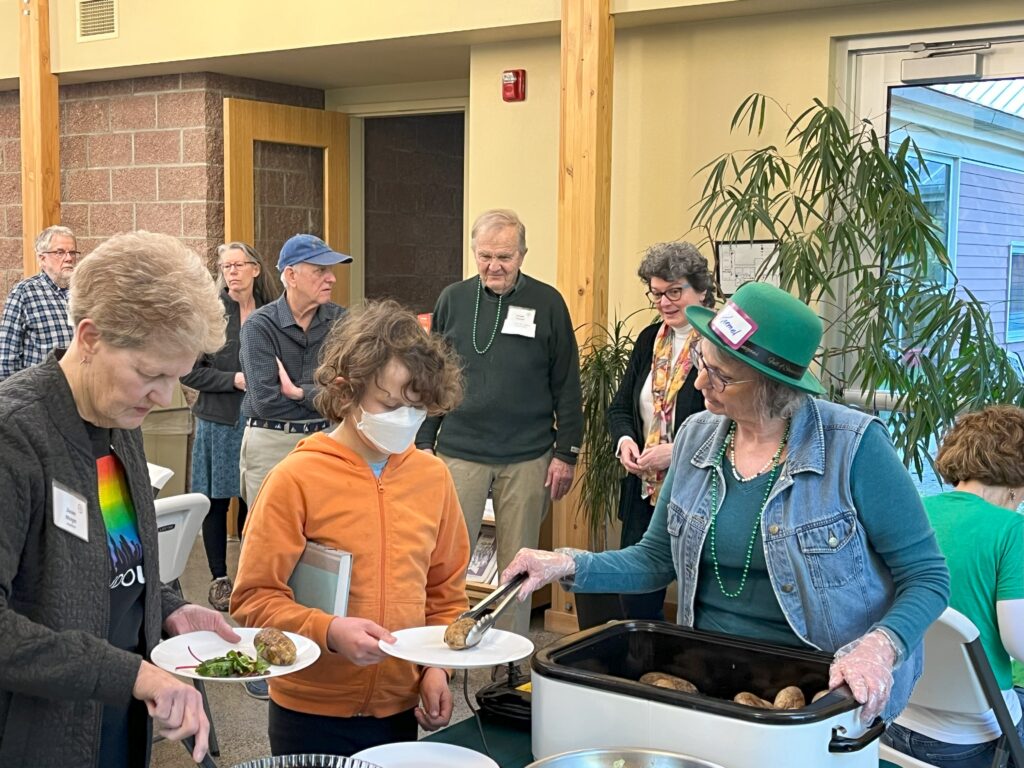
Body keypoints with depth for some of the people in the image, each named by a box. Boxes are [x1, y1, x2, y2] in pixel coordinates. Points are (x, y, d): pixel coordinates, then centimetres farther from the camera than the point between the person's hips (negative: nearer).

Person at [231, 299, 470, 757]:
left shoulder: (432, 476, 1)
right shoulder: (296, 479, -12)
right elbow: (254, 599, -11)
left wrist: (437, 665, -3)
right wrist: (329, 631, -25)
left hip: (400, 709, 4)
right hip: (312, 714, -3)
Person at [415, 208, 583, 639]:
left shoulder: (546, 304, 0)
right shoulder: (453, 300, 6)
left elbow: (567, 386, 2)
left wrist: (566, 453, -2)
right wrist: (423, 443, 6)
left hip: (527, 457, -1)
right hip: (460, 451, 1)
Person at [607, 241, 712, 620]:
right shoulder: (649, 340, 11)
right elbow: (620, 407, 17)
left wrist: (676, 452, -21)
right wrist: (624, 440, -3)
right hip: (645, 494, 6)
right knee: (634, 600, 12)